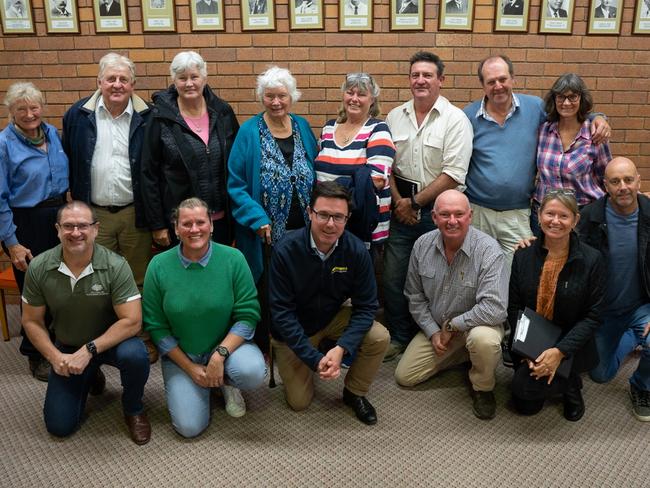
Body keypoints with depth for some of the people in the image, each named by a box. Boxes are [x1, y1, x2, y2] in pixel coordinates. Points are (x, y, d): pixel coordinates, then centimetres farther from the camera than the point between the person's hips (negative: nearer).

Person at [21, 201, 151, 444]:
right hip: (67, 348, 3)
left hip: (111, 341, -2)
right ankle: (88, 379, 30)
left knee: (134, 355, -37)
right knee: (59, 426, -1)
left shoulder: (115, 266, -24)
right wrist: (55, 357, -15)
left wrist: (89, 350, -29)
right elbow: (32, 321, -3)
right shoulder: (39, 268, -15)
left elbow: (132, 321, -25)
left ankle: (133, 409, -3)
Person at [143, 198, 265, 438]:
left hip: (227, 344, 0)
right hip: (180, 354, 1)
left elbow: (248, 315, -13)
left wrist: (219, 355, -24)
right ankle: (201, 384, 20)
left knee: (252, 372, -32)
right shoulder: (159, 265, -10)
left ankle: (226, 382, 5)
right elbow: (156, 327, -5)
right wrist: (190, 368, -8)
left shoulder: (233, 259, -13)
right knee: (189, 427, -12)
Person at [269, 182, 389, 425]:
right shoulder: (286, 250, -27)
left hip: (334, 318, 2)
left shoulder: (356, 251, -20)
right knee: (299, 401, -1)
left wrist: (341, 348, -30)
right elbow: (282, 313, -23)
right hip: (294, 330, -2)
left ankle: (355, 393, 4)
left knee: (379, 338, -23)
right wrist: (315, 358, -28)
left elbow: (366, 306, -15)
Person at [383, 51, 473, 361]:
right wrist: (399, 201, -5)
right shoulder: (395, 117, 7)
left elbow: (453, 175, -14)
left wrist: (415, 202, -11)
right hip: (402, 209, 4)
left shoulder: (456, 120, -7)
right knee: (393, 277, 9)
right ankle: (399, 337, 27)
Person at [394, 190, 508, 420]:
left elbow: (495, 309, -33)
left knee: (484, 339, -39)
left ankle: (482, 388, -5)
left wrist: (453, 326, -22)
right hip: (436, 328, 5)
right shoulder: (422, 245, -9)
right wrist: (433, 332, -6)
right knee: (404, 377, 0)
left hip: (477, 324, -5)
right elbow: (415, 297, 2)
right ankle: (459, 355, 22)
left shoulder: (489, 250, -25)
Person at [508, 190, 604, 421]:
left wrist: (560, 351, -21)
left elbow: (593, 316, -10)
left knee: (525, 386, -23)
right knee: (526, 407, 0)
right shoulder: (523, 255, -3)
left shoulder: (591, 260, -10)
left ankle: (571, 384, 8)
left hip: (570, 344, -3)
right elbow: (513, 307, -3)